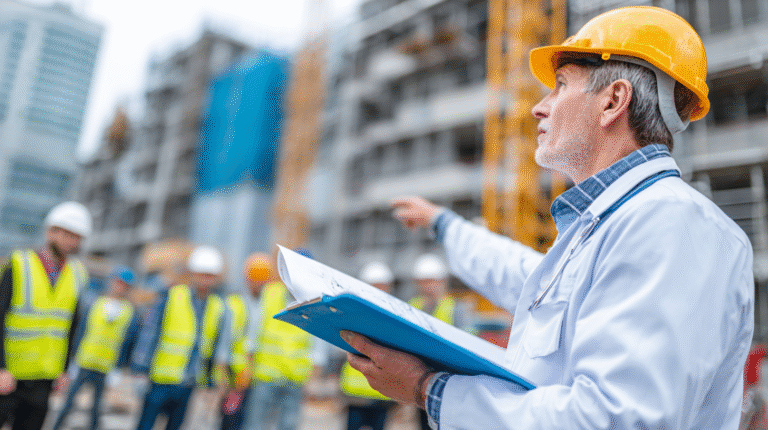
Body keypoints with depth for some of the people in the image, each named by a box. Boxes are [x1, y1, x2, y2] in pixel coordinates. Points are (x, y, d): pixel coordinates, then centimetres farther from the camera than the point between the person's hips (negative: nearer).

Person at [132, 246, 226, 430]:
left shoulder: (218, 308, 6)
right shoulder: (171, 297, -4)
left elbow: (218, 349, 11)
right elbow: (150, 333, -4)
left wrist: (212, 384, 11)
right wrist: (141, 370, -9)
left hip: (190, 385, 3)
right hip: (161, 380, -3)